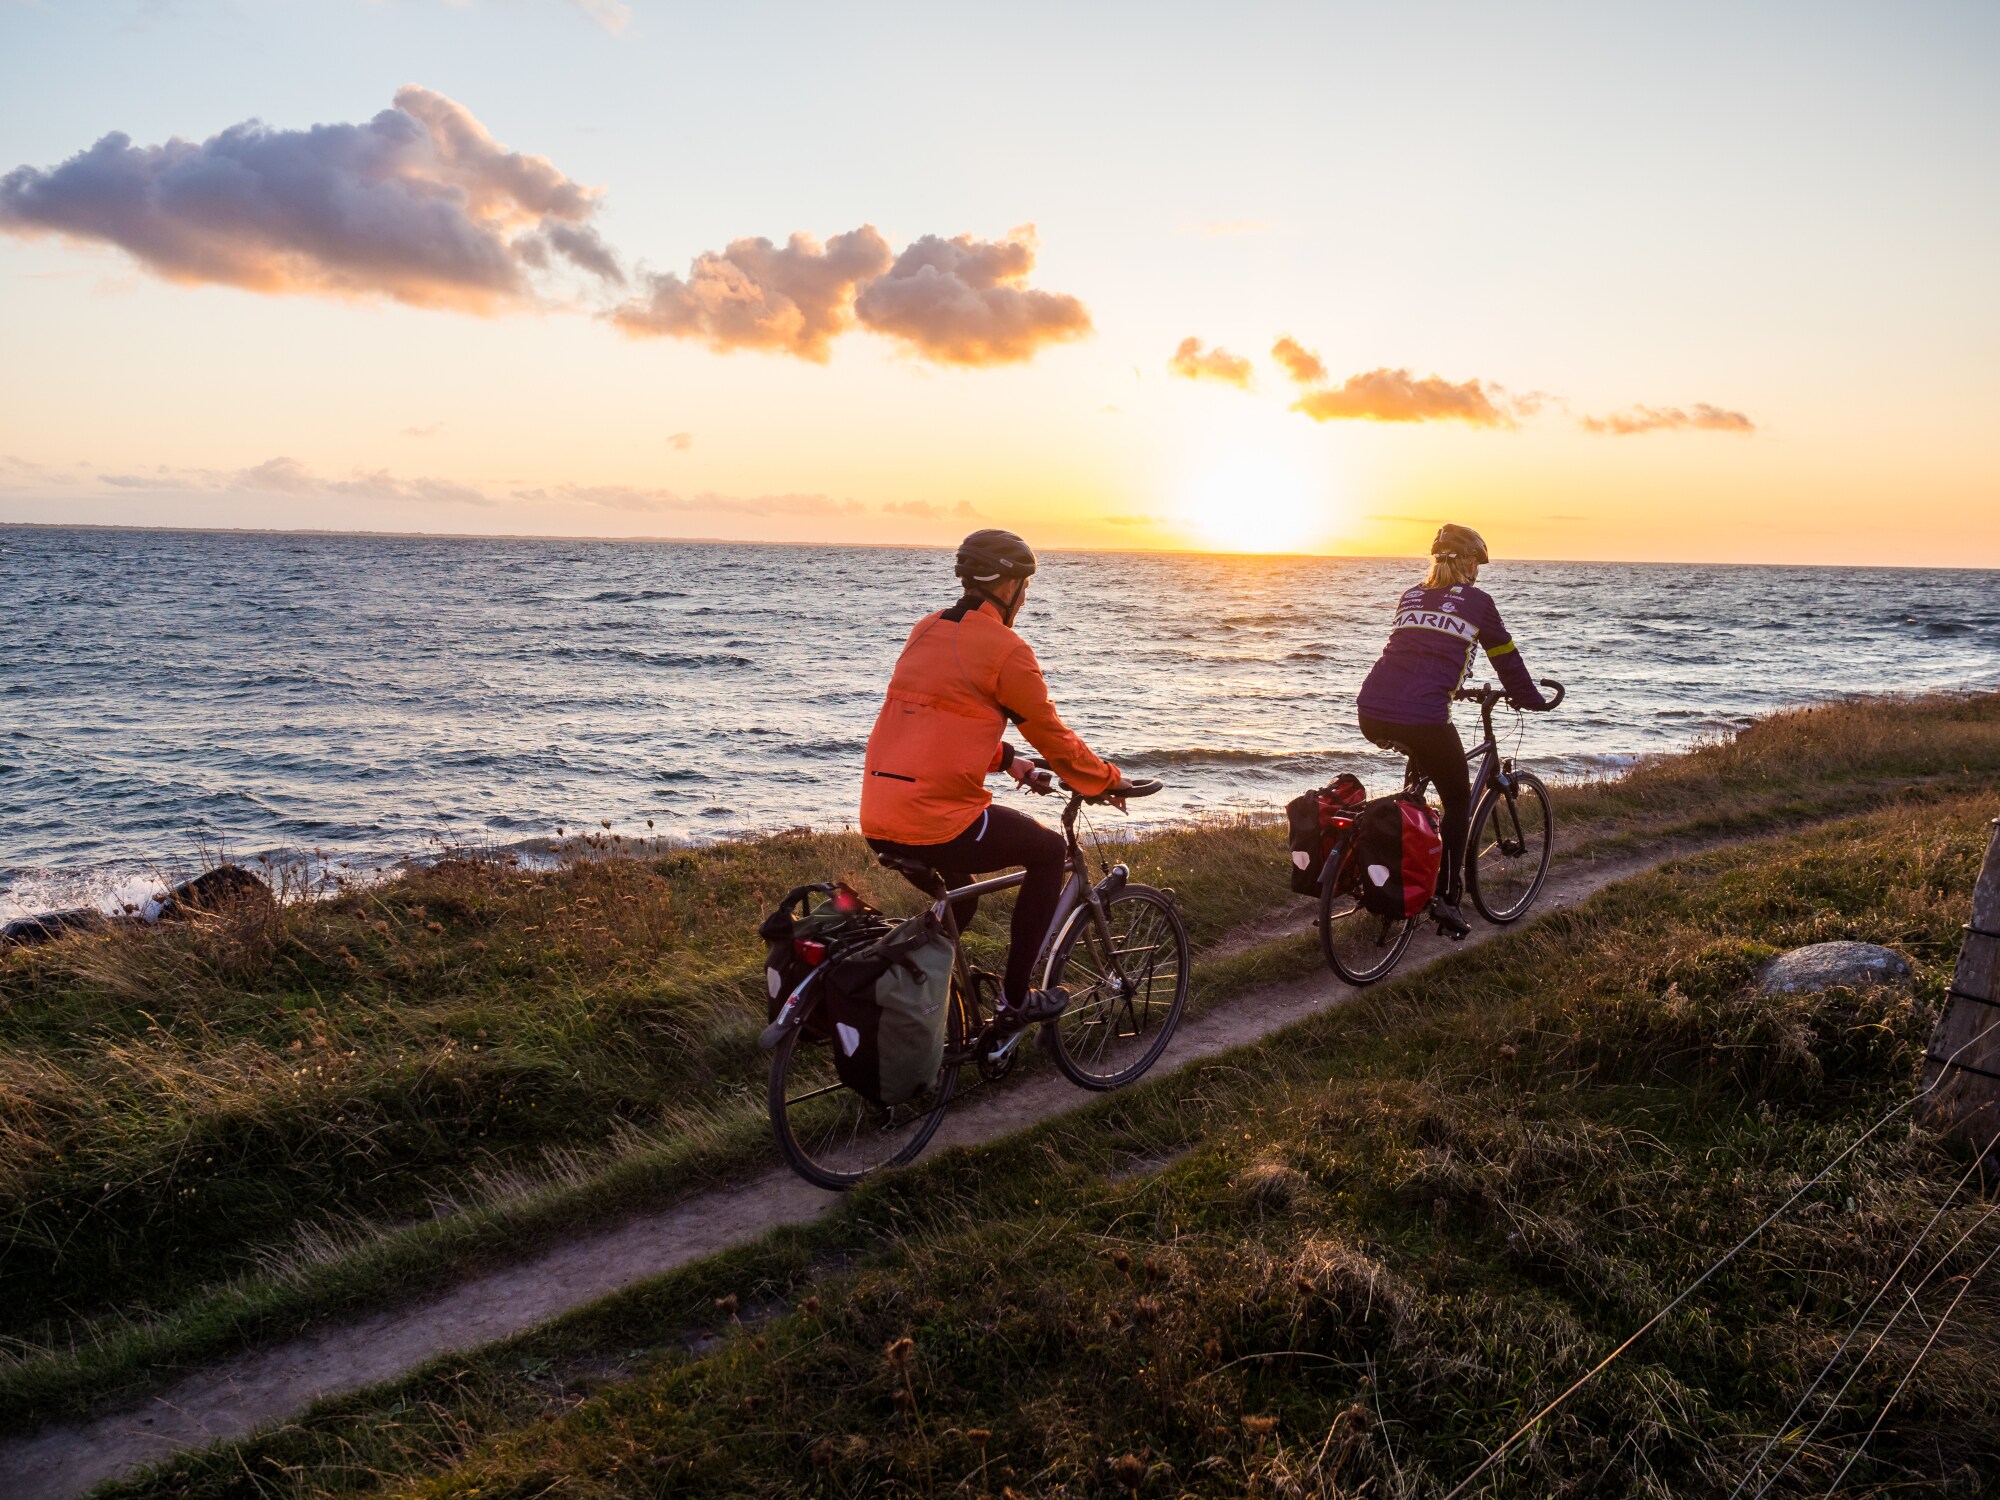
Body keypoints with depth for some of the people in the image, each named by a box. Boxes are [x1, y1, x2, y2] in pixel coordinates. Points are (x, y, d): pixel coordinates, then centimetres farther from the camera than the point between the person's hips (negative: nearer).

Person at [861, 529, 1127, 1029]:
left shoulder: (925, 631, 15)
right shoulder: (1006, 649, -8)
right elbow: (1053, 737, 0)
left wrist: (1008, 760, 29)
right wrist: (1109, 779, 16)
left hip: (876, 823, 8)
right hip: (939, 822, -8)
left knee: (958, 892, 33)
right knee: (1049, 850, 16)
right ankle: (1015, 999, 15)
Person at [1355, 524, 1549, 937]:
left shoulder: (1410, 596, 23)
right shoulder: (1476, 601, 9)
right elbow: (1506, 658, 18)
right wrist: (1531, 699, 35)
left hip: (1371, 714, 5)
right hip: (1422, 718, -5)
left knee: (1423, 762, 37)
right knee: (1458, 800, 16)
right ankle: (1446, 897, 9)